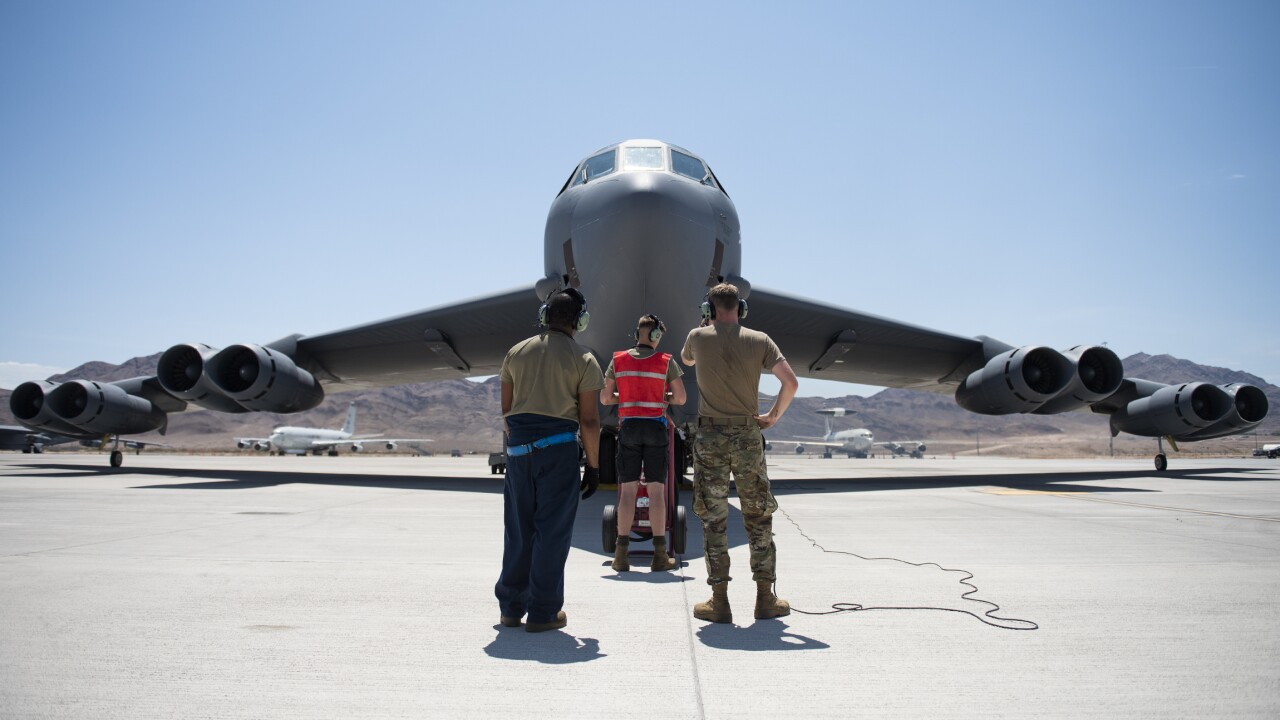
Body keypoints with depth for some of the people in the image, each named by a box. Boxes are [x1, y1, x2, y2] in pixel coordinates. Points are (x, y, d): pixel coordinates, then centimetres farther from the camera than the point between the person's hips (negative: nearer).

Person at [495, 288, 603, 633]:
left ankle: (511, 607, 19)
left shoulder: (516, 352, 8)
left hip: (519, 448, 4)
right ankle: (543, 612, 6)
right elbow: (589, 420, -7)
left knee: (518, 527, 12)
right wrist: (593, 465, 0)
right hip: (559, 448, -4)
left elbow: (506, 409, 10)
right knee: (551, 529, 2)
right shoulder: (583, 359, -4)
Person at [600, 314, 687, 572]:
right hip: (655, 427, -2)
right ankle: (660, 555, 1)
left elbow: (604, 398, 4)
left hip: (628, 426, 2)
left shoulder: (618, 360, 4)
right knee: (657, 490, 1)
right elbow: (681, 398, -1)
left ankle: (621, 555, 0)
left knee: (628, 490, 3)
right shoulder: (666, 361, -1)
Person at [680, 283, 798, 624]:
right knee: (759, 518, 11)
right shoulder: (759, 341, 0)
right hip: (748, 435, 1)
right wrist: (773, 416, 5)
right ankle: (765, 597, 13)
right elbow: (791, 382, -8)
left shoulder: (698, 337, 0)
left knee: (713, 519, 5)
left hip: (710, 435, -1)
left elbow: (686, 360, 24)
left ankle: (719, 601, 5)